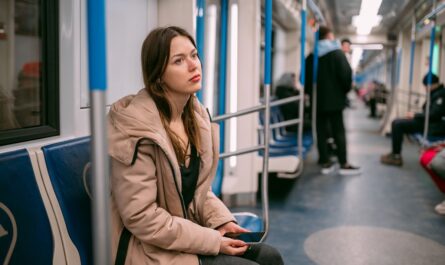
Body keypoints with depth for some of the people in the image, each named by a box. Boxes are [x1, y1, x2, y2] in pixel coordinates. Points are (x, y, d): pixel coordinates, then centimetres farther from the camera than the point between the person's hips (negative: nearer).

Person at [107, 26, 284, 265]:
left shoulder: (195, 114, 2)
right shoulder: (137, 128, -23)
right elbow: (141, 218, -23)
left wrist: (222, 220, -5)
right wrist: (212, 241, -19)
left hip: (188, 229, 7)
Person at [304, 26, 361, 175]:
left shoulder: (311, 57, 8)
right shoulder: (337, 53, -7)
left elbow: (305, 78, 10)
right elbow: (346, 74, -13)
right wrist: (346, 89, 4)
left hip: (317, 100, 4)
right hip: (334, 99, -4)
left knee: (321, 132, 6)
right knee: (338, 132, -1)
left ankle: (325, 163, 8)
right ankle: (344, 164, 1)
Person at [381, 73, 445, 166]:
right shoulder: (435, 93, 15)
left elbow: (433, 115, -23)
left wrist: (415, 115, -13)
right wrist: (415, 115, 2)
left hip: (435, 126, -10)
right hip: (429, 122, 10)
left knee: (397, 124, -17)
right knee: (397, 123, 4)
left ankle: (396, 156, -11)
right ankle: (395, 154, 3)